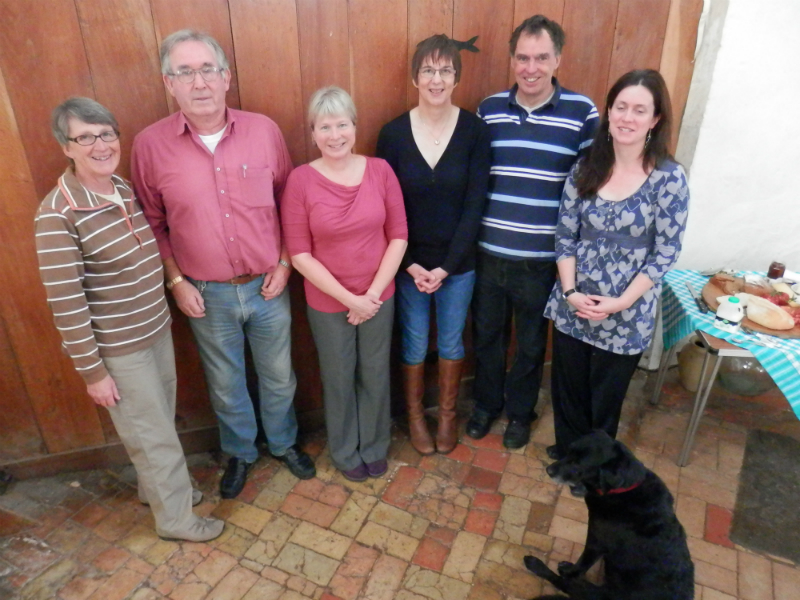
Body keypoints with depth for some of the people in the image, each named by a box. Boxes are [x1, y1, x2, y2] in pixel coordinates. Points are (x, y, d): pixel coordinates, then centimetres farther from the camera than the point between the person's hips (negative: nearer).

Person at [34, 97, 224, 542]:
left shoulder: (127, 189, 1)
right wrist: (93, 371, -15)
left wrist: (169, 302, 13)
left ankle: (158, 486, 50)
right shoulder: (58, 213, -21)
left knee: (160, 421, 24)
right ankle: (176, 517, 33)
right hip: (117, 348, -7)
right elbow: (65, 303, -19)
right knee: (153, 434, 10)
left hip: (157, 329, 7)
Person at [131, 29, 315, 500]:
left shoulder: (263, 130, -8)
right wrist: (176, 282, -4)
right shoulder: (150, 145, -9)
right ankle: (240, 452, 46)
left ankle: (285, 442, 47)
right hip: (207, 295, 0)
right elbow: (153, 224, 1)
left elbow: (288, 200, 2)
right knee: (226, 384, 19)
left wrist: (285, 262, -4)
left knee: (279, 377, 19)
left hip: (267, 285, 1)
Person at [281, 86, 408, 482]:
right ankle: (344, 451, 43)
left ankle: (374, 446, 44)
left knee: (375, 375, 18)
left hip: (379, 297, 2)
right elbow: (299, 254, -12)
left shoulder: (380, 170, -7)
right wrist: (349, 299, -16)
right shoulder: (300, 180, -13)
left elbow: (398, 236, -5)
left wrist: (373, 292, -12)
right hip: (328, 302, -2)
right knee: (339, 379, 16)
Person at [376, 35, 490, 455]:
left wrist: (447, 265, -14)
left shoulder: (474, 130, -8)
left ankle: (448, 412, 41)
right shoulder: (393, 133, -8)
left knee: (451, 341, 17)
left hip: (458, 262, 0)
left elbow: (475, 205, -9)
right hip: (409, 262, 0)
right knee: (414, 343, 15)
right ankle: (414, 413, 40)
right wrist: (410, 264, -12)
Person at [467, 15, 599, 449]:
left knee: (531, 342, 15)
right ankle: (486, 404, 41)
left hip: (543, 258, -2)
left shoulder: (583, 113, -6)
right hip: (488, 252, 2)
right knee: (487, 334, 17)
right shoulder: (489, 109, 2)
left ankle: (520, 412, 39)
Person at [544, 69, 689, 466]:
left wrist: (620, 303, -16)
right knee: (567, 389, 17)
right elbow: (564, 235, 0)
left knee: (606, 398, 15)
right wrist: (570, 291, -10)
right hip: (572, 306, 3)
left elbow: (665, 253, -10)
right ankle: (566, 455, 44)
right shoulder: (586, 168, -1)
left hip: (626, 315, -3)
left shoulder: (669, 177, -10)